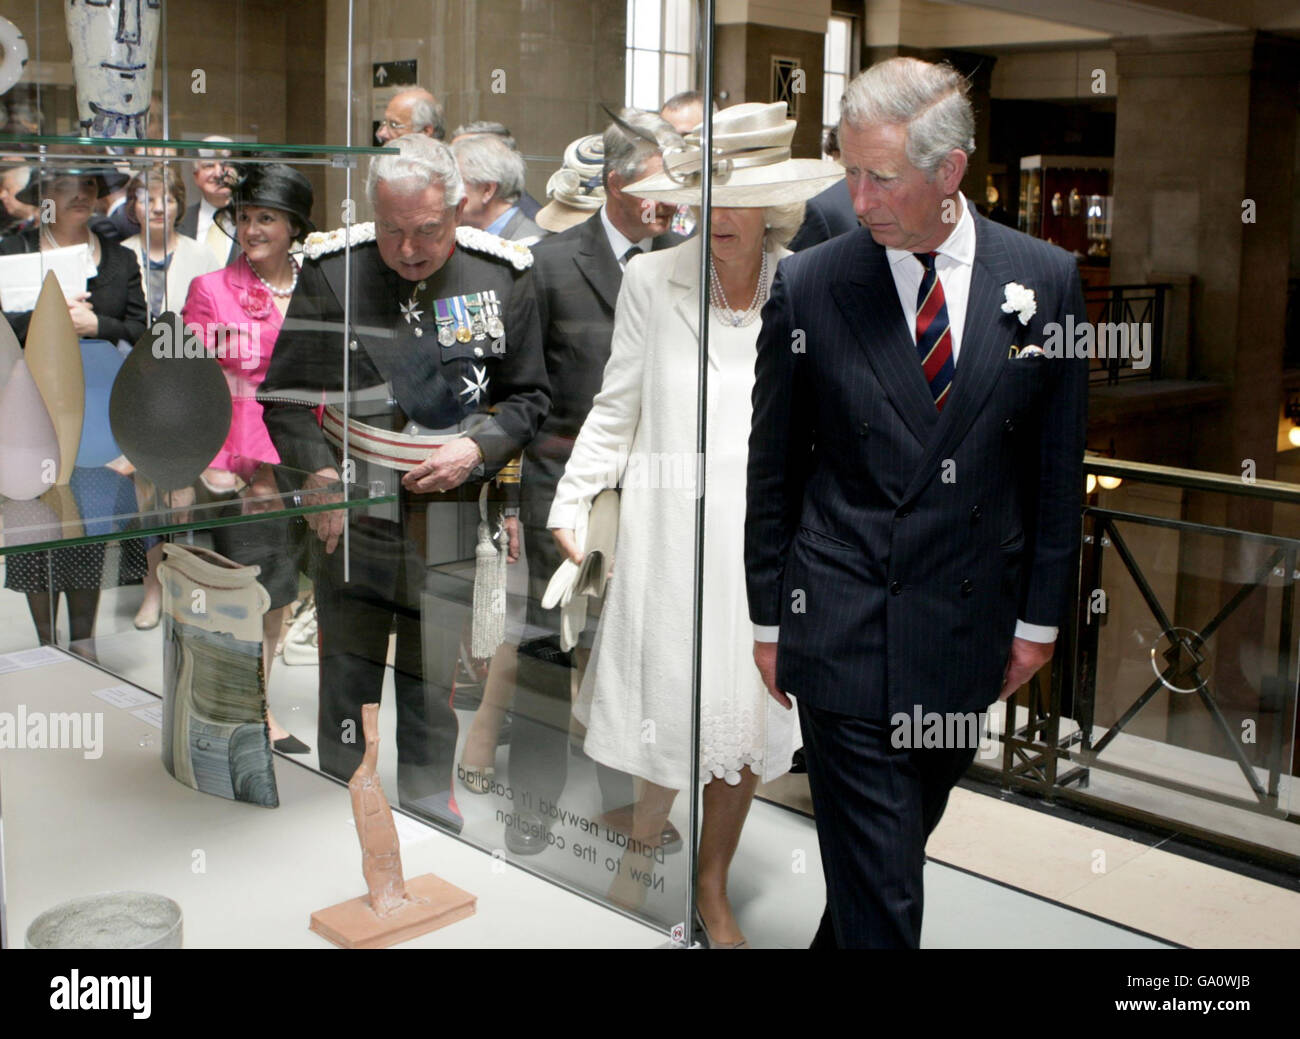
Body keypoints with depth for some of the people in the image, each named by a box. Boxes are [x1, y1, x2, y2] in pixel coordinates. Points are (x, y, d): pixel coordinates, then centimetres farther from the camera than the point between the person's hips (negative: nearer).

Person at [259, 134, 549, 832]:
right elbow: (286, 394, 0)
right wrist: (319, 474, -14)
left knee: (434, 670, 14)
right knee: (347, 667, 9)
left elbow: (529, 396, 8)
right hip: (352, 509, -1)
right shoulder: (332, 268, -6)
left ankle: (428, 796, 33)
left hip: (450, 510, 1)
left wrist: (476, 449, -9)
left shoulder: (503, 274, -2)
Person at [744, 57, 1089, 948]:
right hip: (846, 629, -3)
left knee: (907, 831, 19)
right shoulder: (810, 285, -7)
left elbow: (1059, 466, 5)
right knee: (879, 874, -1)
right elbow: (773, 469, 1)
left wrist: (1040, 616, 6)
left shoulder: (1045, 280, -2)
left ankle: (839, 938, 42)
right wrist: (769, 618, 3)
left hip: (972, 626, 3)